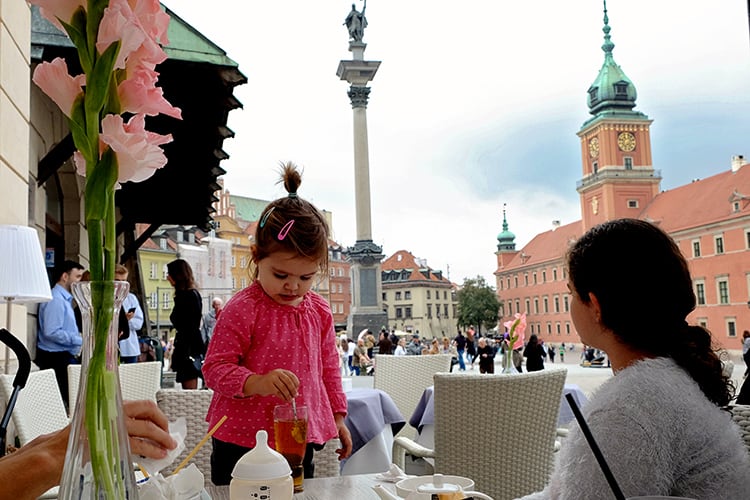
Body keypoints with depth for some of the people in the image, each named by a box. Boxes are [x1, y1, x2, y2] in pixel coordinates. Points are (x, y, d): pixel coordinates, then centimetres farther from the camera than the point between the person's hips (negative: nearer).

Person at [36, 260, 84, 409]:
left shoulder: (65, 299, 17)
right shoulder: (55, 299, -14)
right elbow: (52, 332, -23)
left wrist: (79, 336, 8)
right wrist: (80, 340, -19)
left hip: (64, 357, 10)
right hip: (56, 358, -10)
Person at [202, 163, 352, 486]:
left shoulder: (320, 311, 3)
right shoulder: (241, 309, -14)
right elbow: (215, 368, -14)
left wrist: (337, 416, 15)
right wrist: (256, 383, -31)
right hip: (242, 443, -5)